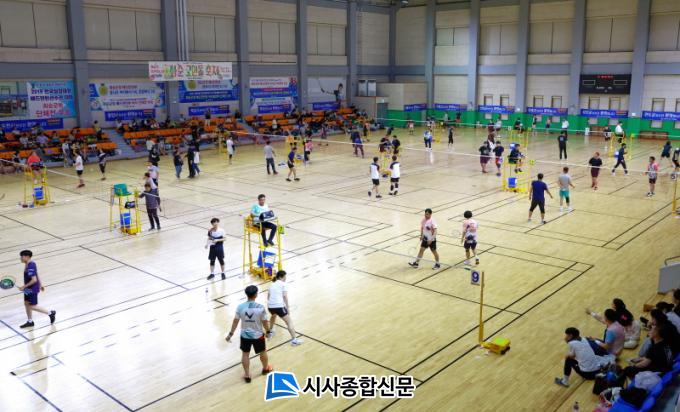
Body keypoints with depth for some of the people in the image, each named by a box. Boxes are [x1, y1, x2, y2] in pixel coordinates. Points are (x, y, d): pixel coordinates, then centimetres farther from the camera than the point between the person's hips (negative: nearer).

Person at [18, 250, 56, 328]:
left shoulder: (30, 267, -26)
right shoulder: (30, 264, 4)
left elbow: (34, 280, -30)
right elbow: (36, 275, 15)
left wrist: (24, 286, -22)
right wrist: (40, 285, 24)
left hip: (32, 289, -10)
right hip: (29, 289, 10)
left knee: (33, 306, -1)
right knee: (26, 303, 16)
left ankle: (50, 313, 11)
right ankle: (30, 321, 28)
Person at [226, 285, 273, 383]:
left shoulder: (240, 307, -15)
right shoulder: (261, 308, -21)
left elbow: (235, 321, -6)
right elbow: (265, 322, -11)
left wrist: (230, 334, 7)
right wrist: (267, 330, 9)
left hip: (245, 335, 1)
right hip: (258, 335, -1)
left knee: (245, 354, 20)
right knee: (262, 352, 24)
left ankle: (247, 376, 26)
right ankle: (266, 368, 47)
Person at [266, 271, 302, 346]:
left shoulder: (272, 284, 22)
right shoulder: (283, 284, 4)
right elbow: (285, 296, -8)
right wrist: (288, 307, -6)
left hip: (270, 306, 7)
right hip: (279, 306, -7)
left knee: (273, 316, 39)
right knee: (289, 322, -2)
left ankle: (270, 332, 51)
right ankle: (294, 340, -10)